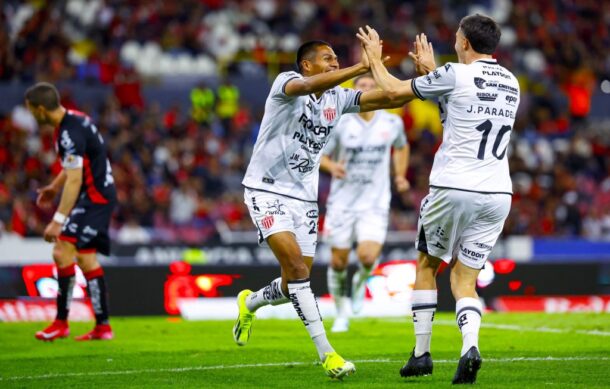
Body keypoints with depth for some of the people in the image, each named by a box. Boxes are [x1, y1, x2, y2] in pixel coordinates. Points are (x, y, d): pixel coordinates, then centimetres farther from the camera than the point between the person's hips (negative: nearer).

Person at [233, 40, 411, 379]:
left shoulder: (338, 97, 4)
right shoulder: (286, 83, -12)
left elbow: (390, 98, -4)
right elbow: (311, 85, -36)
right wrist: (362, 67, -44)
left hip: (304, 198, 6)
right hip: (267, 191, -6)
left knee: (293, 286, 6)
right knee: (298, 268, -21)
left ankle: (250, 303, 39)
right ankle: (327, 353, -20)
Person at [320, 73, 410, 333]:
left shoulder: (392, 123, 1)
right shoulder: (340, 124, -6)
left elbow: (401, 147, 22)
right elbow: (319, 155, 0)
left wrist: (400, 175, 9)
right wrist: (331, 166, -21)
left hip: (375, 204, 0)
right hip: (342, 202, 0)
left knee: (368, 256, -20)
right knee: (338, 262, 3)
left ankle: (360, 281, 16)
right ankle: (341, 315, 26)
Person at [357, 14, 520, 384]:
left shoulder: (454, 75, -8)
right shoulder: (511, 84, 12)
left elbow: (394, 88, 1)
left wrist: (375, 56, 19)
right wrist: (430, 70, 36)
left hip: (453, 190, -4)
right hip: (498, 194, 5)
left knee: (427, 266, 17)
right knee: (465, 280, 9)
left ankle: (422, 353, 16)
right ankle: (470, 344, -18)